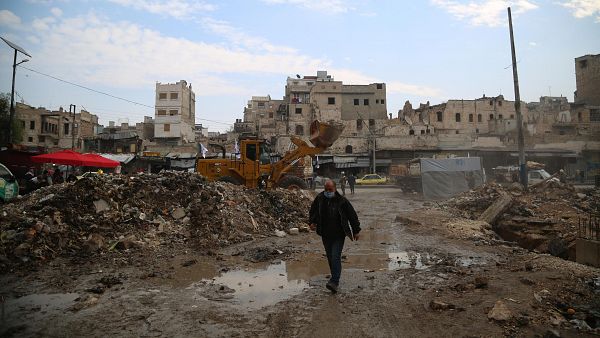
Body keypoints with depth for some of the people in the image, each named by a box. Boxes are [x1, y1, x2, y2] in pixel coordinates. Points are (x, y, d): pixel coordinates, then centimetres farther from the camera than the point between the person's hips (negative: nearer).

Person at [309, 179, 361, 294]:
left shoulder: (342, 201, -12)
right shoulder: (319, 199, -2)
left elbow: (352, 215, -3)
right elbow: (313, 210, 16)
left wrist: (356, 230, -1)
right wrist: (312, 222, 1)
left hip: (338, 235, -4)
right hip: (325, 235, 4)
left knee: (335, 257, -13)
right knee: (330, 258, 13)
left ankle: (334, 282, -12)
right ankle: (335, 279, 28)